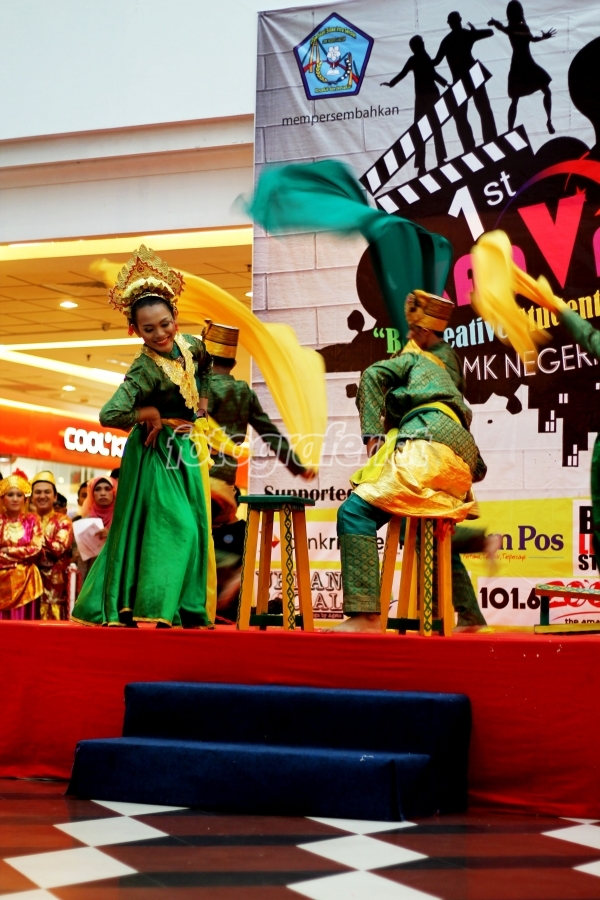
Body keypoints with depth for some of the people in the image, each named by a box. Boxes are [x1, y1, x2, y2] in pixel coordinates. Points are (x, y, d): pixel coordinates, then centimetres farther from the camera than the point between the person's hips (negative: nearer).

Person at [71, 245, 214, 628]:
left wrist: (202, 408, 10)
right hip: (157, 454, -7)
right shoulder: (145, 370, -24)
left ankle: (189, 607, 21)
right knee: (169, 526, -9)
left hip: (189, 448, 7)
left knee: (196, 527, 10)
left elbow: (206, 368, 21)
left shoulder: (190, 345, -4)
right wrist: (147, 416, -20)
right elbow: (109, 414, -35)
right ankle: (156, 605, 1)